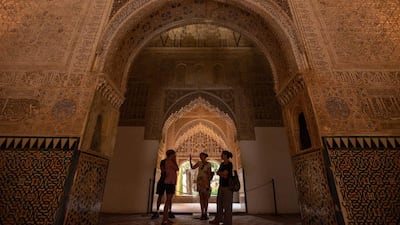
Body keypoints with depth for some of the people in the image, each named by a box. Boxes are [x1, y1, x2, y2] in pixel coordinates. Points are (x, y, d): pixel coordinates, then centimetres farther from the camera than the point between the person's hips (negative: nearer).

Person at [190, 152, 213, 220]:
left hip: (206, 181, -1)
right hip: (199, 181, 2)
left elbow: (210, 174, 3)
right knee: (201, 197, 3)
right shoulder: (199, 163, 4)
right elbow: (192, 167, 3)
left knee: (206, 197, 0)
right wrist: (190, 160, -8)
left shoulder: (208, 164, -2)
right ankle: (202, 213, 8)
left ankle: (205, 213, 10)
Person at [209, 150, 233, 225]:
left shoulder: (230, 164, -15)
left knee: (227, 204, -3)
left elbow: (224, 173, -21)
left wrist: (219, 172, -3)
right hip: (221, 186, 9)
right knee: (219, 203, 13)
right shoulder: (222, 164, 11)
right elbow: (217, 172, 3)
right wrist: (222, 174, -15)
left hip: (228, 186, -9)